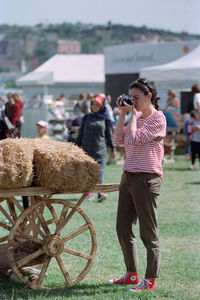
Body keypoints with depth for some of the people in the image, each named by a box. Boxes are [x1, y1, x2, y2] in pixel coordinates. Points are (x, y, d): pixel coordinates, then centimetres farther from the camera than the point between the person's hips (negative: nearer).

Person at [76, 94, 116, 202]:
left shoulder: (105, 119, 6)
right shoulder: (87, 117, 9)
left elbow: (109, 135, 14)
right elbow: (81, 133, 13)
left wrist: (112, 148, 15)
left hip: (100, 149, -2)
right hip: (87, 148, 2)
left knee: (99, 171, -12)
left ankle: (100, 192, -19)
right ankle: (88, 192, 13)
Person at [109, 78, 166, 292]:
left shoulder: (157, 118, -10)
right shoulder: (137, 117, 16)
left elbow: (133, 139, -19)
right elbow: (119, 140, 8)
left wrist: (133, 114, -10)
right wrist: (122, 114, 4)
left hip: (146, 179, -9)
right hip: (128, 176, 9)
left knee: (148, 233, -2)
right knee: (123, 229, 13)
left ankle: (150, 280, 4)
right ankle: (132, 274, 25)